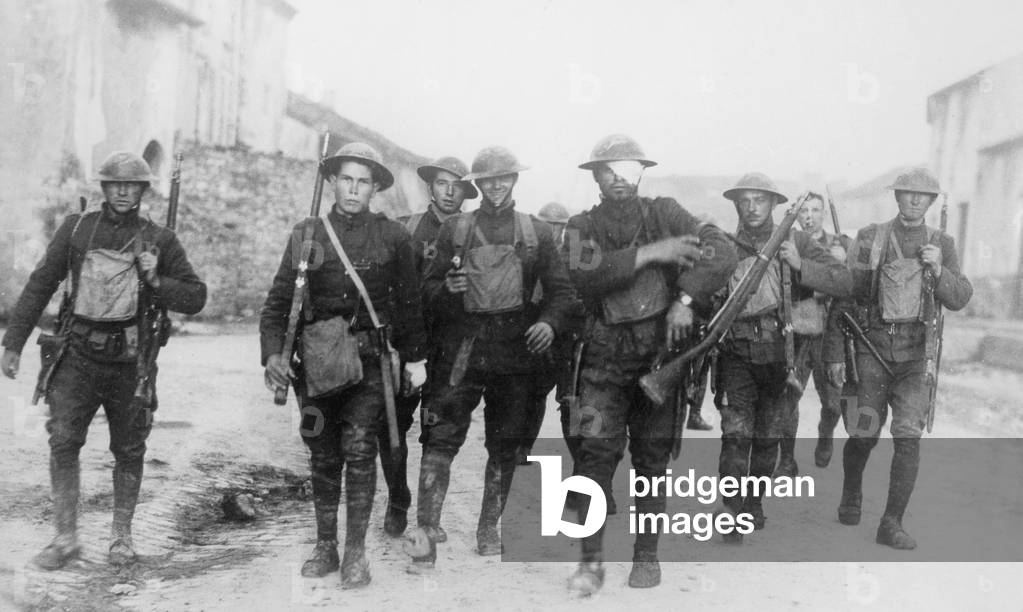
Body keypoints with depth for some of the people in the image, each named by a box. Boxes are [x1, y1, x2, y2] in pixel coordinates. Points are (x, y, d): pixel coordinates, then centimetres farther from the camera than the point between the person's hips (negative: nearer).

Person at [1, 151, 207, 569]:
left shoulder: (159, 241, 3)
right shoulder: (76, 229, 5)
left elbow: (196, 297, 3)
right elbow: (40, 286, 7)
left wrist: (156, 283, -14)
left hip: (130, 361, 0)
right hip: (80, 354, 0)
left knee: (128, 451, 7)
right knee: (62, 441, -6)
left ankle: (121, 536, 22)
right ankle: (65, 538, 7)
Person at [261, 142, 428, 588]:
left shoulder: (392, 237, 3)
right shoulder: (306, 235, 5)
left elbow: (409, 303, 9)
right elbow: (278, 301, 4)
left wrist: (414, 358, 10)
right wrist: (272, 353, -8)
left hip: (370, 360, -2)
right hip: (317, 362, 2)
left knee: (359, 450, -9)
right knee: (323, 457, 9)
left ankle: (355, 552, 3)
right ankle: (325, 546, 23)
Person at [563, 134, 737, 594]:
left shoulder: (664, 214, 6)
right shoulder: (582, 227, 7)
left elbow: (722, 252, -6)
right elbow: (585, 275, -14)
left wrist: (686, 297, -18)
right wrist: (646, 254, -19)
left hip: (661, 352, 0)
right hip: (605, 357, 0)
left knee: (653, 457, 7)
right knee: (595, 453, -7)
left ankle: (647, 555, 21)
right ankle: (591, 560, 3)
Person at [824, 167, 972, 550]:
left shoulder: (942, 245, 9)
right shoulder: (870, 239, 2)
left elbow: (959, 299, 2)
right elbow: (842, 296, 2)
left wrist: (938, 269, -17)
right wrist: (834, 352, -1)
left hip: (916, 352, 1)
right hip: (871, 346, -1)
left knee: (908, 436, -9)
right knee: (863, 435, 1)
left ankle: (892, 523, -1)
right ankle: (851, 495, 30)